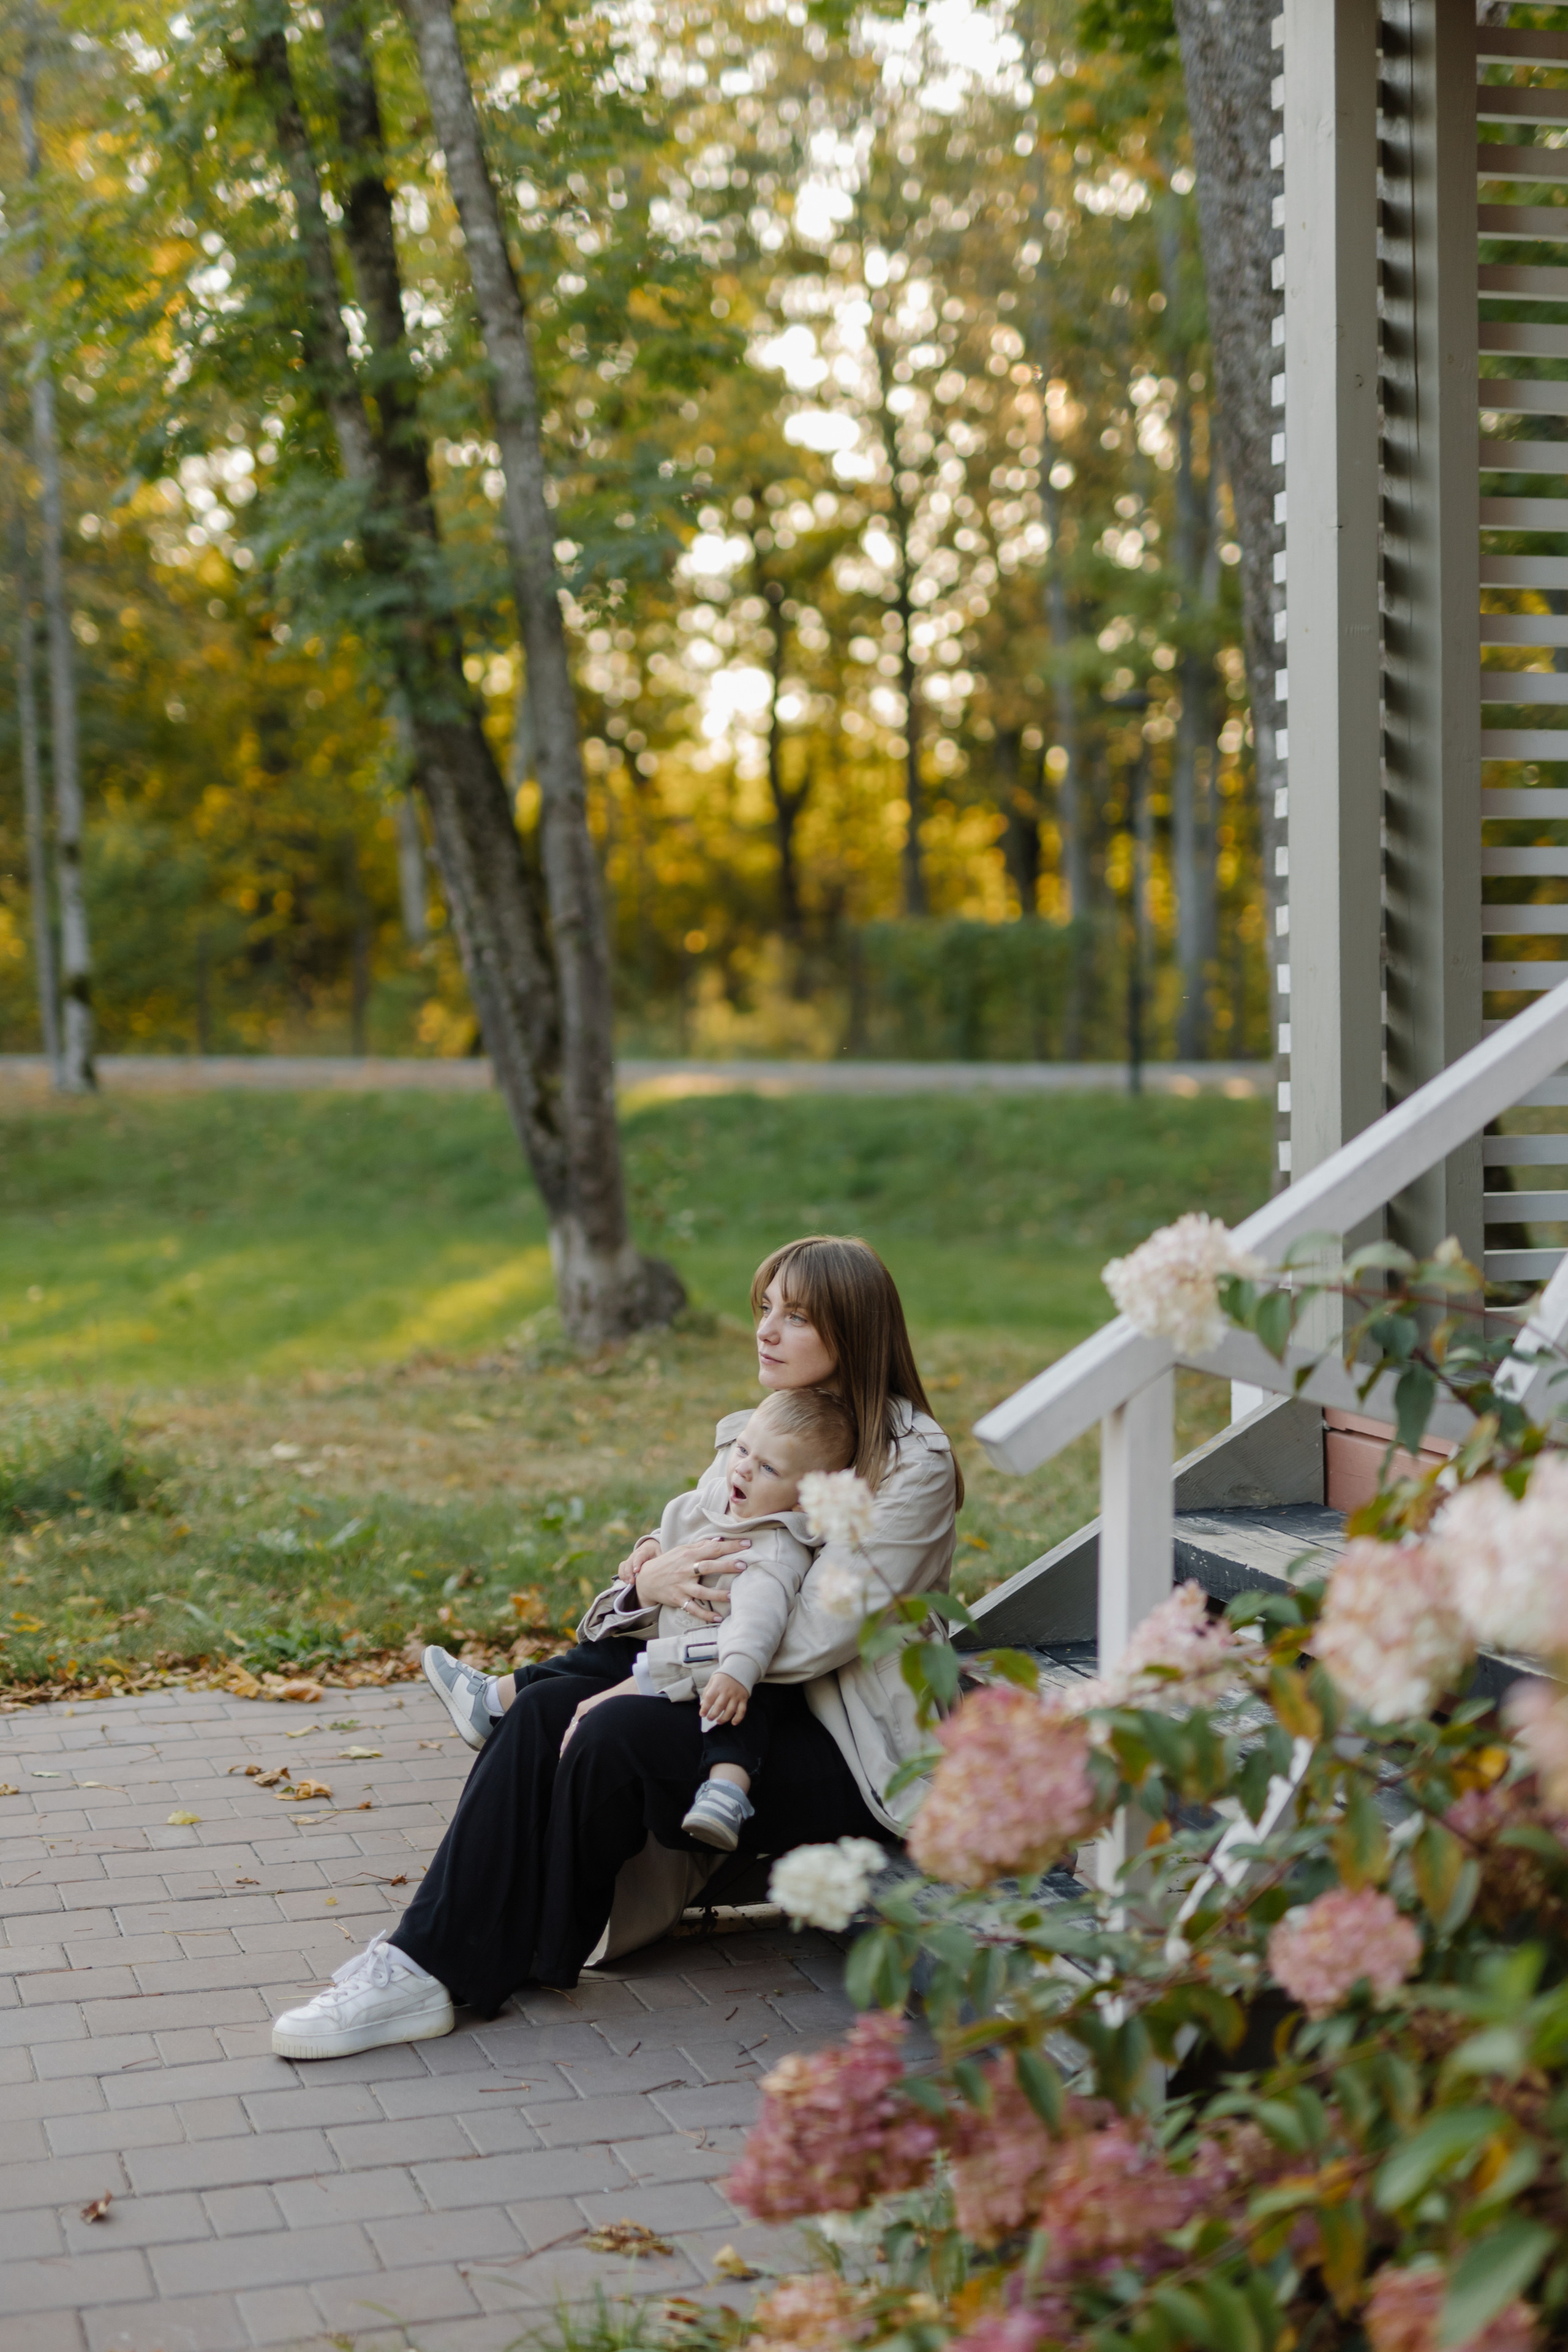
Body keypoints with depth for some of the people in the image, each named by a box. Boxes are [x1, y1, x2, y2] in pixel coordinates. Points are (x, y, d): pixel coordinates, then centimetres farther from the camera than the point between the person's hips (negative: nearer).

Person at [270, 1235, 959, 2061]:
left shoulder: (914, 1462, -11)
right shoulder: (751, 1435, 14)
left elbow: (820, 1635, -19)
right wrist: (648, 1581, -15)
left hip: (852, 1759, -7)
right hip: (749, 1711, 7)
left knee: (617, 1733, -27)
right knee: (542, 1709, -16)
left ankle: (532, 1963, -11)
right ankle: (427, 1962, -21)